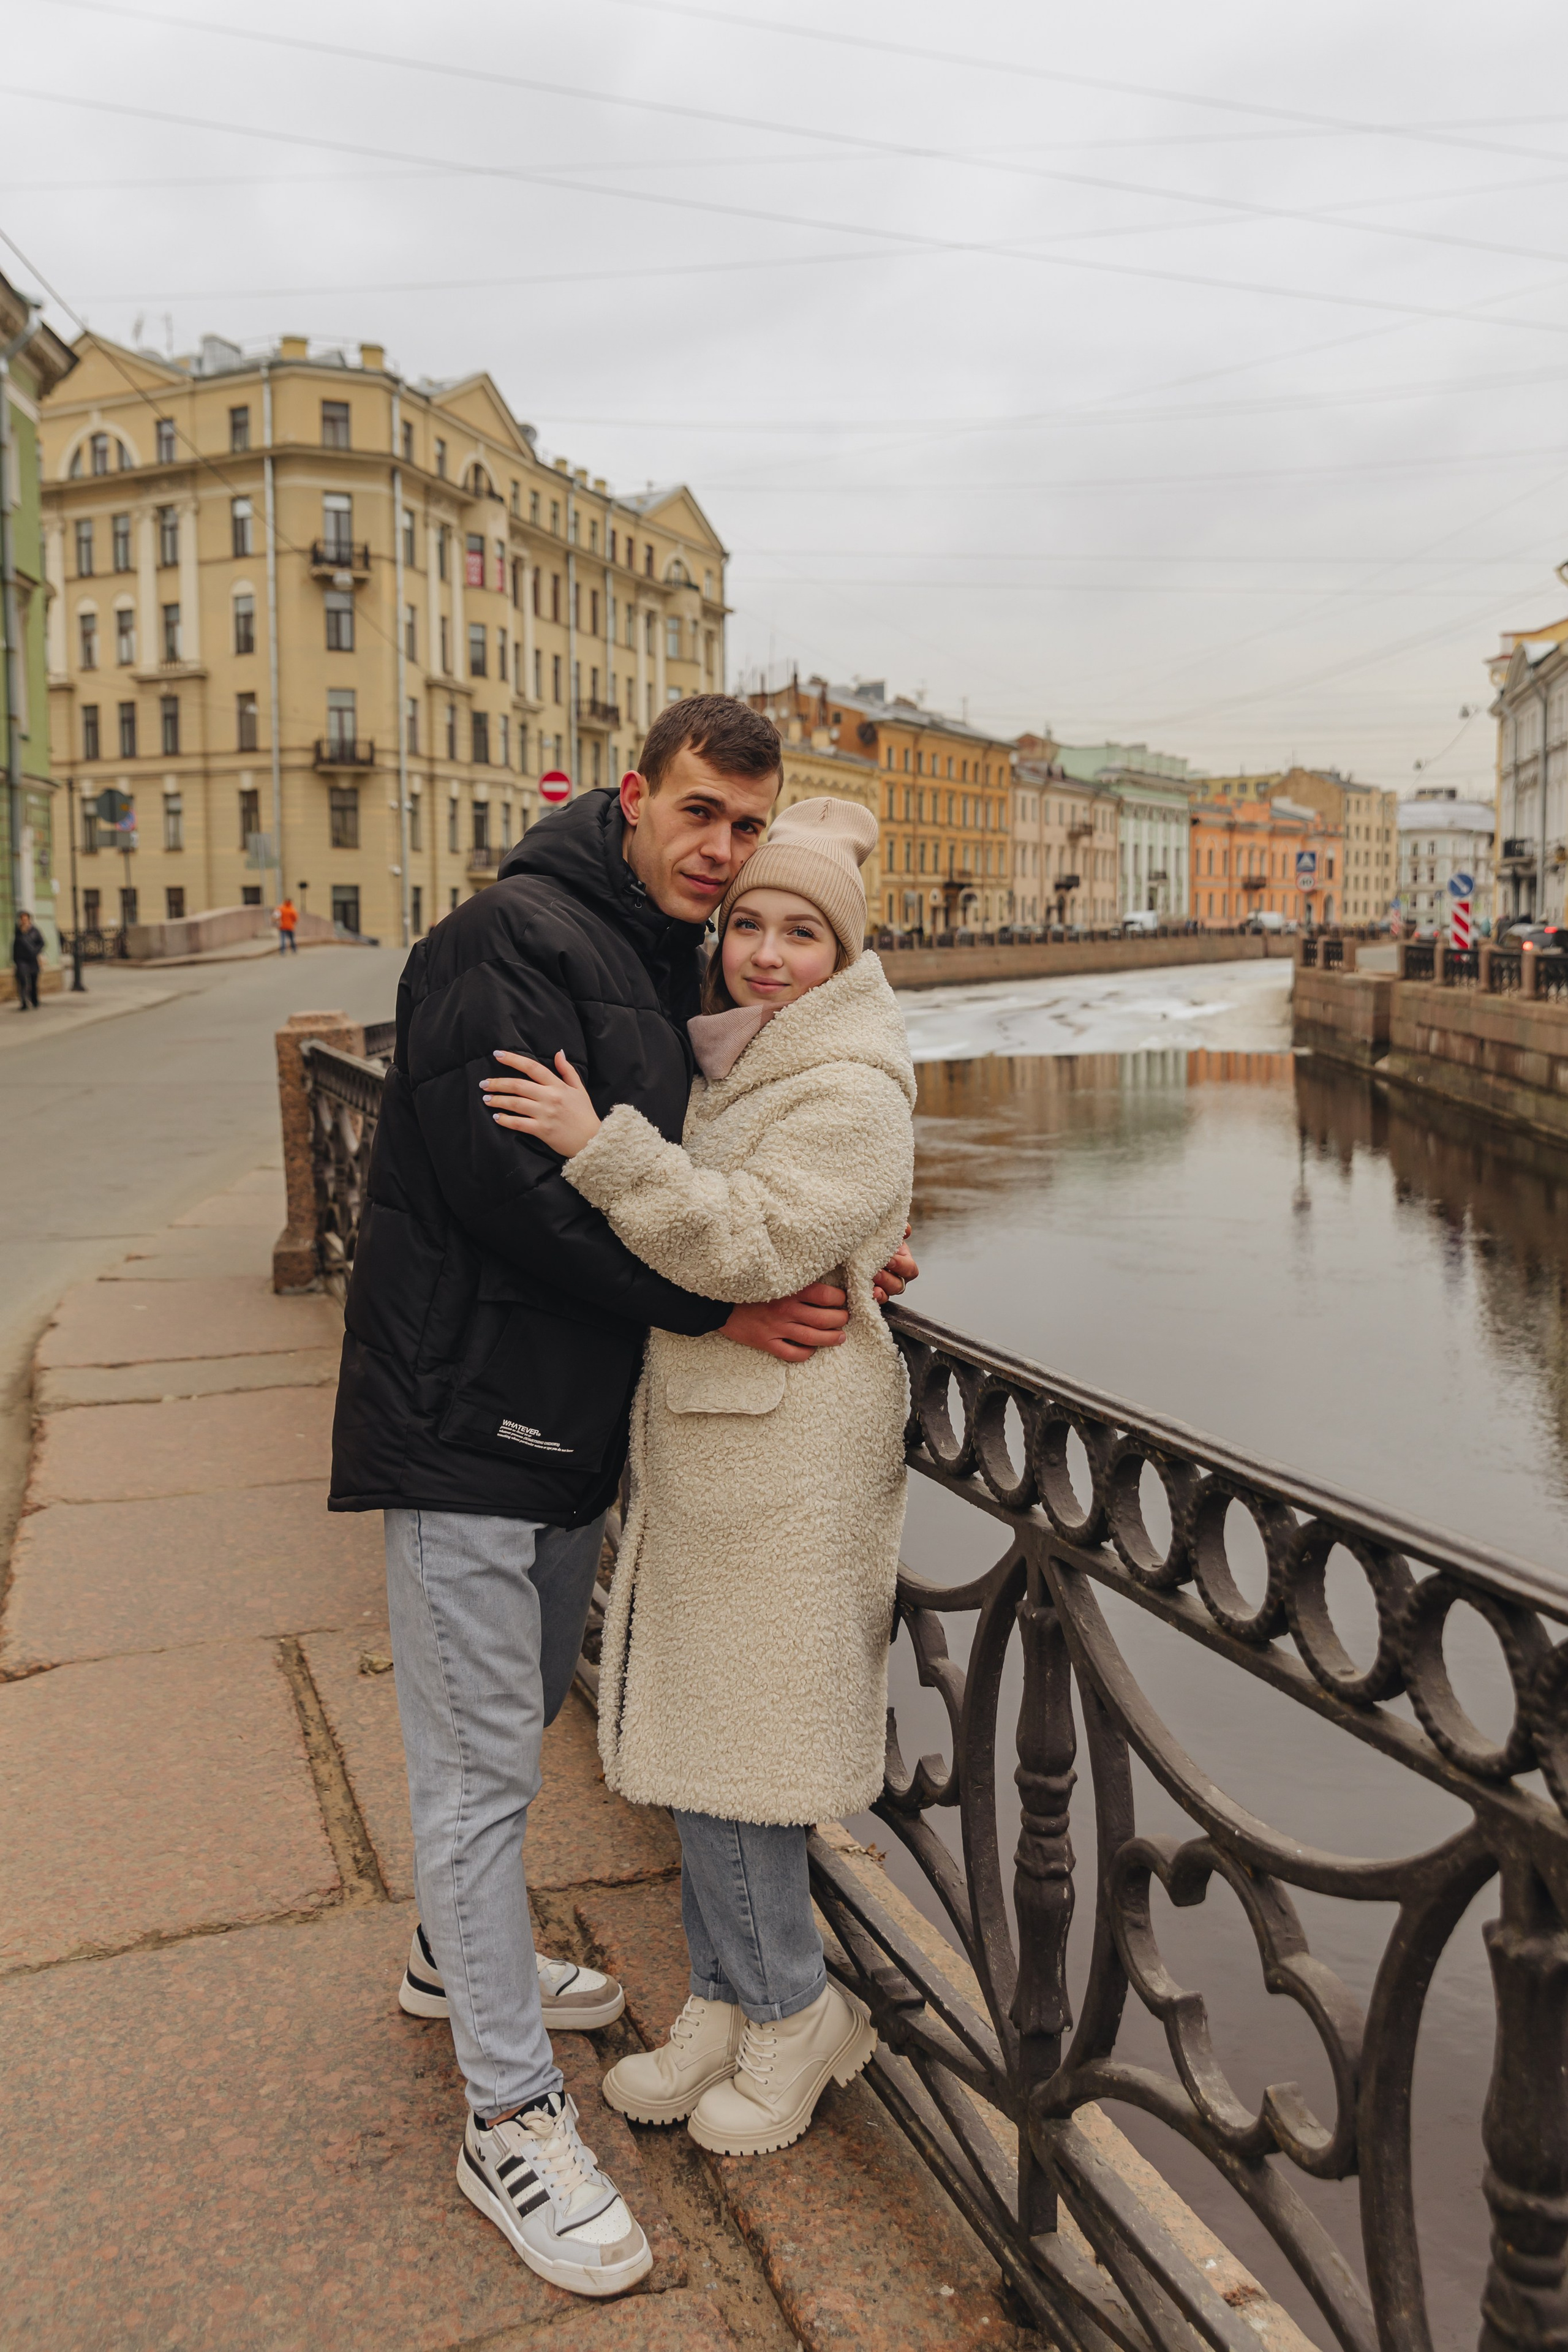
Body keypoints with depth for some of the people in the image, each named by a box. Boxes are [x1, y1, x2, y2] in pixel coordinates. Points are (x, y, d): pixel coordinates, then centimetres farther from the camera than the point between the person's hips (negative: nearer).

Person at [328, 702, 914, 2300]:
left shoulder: (665, 969, 12)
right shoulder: (513, 943, -17)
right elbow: (516, 1186, -25)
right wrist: (715, 1305, -20)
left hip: (568, 1416, 9)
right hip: (461, 1410, -9)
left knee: (519, 1714, 24)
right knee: (479, 1763, 1)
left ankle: (459, 1955, 46)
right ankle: (511, 2118, 15)